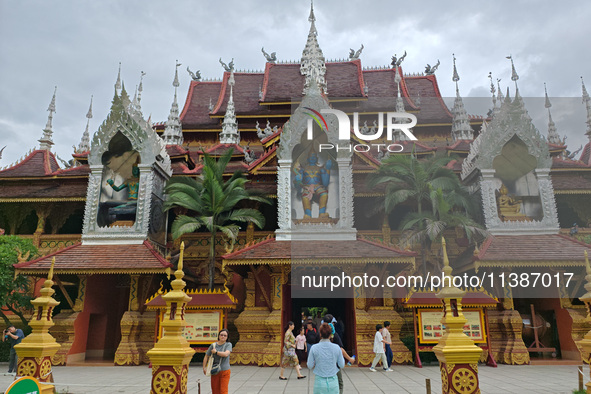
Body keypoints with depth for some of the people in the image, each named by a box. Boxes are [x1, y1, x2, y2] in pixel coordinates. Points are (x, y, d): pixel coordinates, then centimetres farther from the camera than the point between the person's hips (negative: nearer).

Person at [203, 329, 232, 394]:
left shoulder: (228, 344, -3)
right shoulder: (213, 345, 2)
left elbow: (226, 354, -20)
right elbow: (206, 357, 7)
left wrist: (216, 352, -9)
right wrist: (204, 368, 1)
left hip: (225, 371, -2)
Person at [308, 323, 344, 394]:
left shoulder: (314, 348, -10)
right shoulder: (336, 348, -8)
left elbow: (310, 366, -2)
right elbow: (341, 365, 2)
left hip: (320, 382, -1)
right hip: (333, 382, 1)